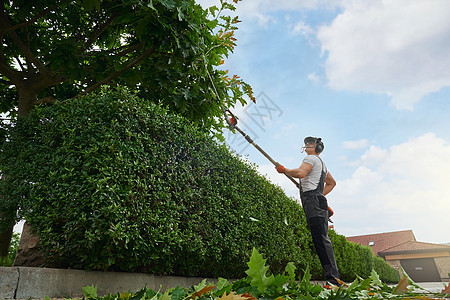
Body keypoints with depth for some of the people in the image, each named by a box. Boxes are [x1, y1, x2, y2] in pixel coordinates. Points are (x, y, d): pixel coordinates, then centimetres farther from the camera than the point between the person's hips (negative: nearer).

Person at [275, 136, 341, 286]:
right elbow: (332, 182, 42)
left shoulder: (311, 158, 1)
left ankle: (333, 278, -19)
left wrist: (283, 170, -2)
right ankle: (333, 277, 6)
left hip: (313, 201, -10)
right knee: (321, 239, 6)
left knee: (321, 239, -16)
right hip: (318, 202, 10)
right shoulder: (321, 163, 32)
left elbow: (300, 173, -17)